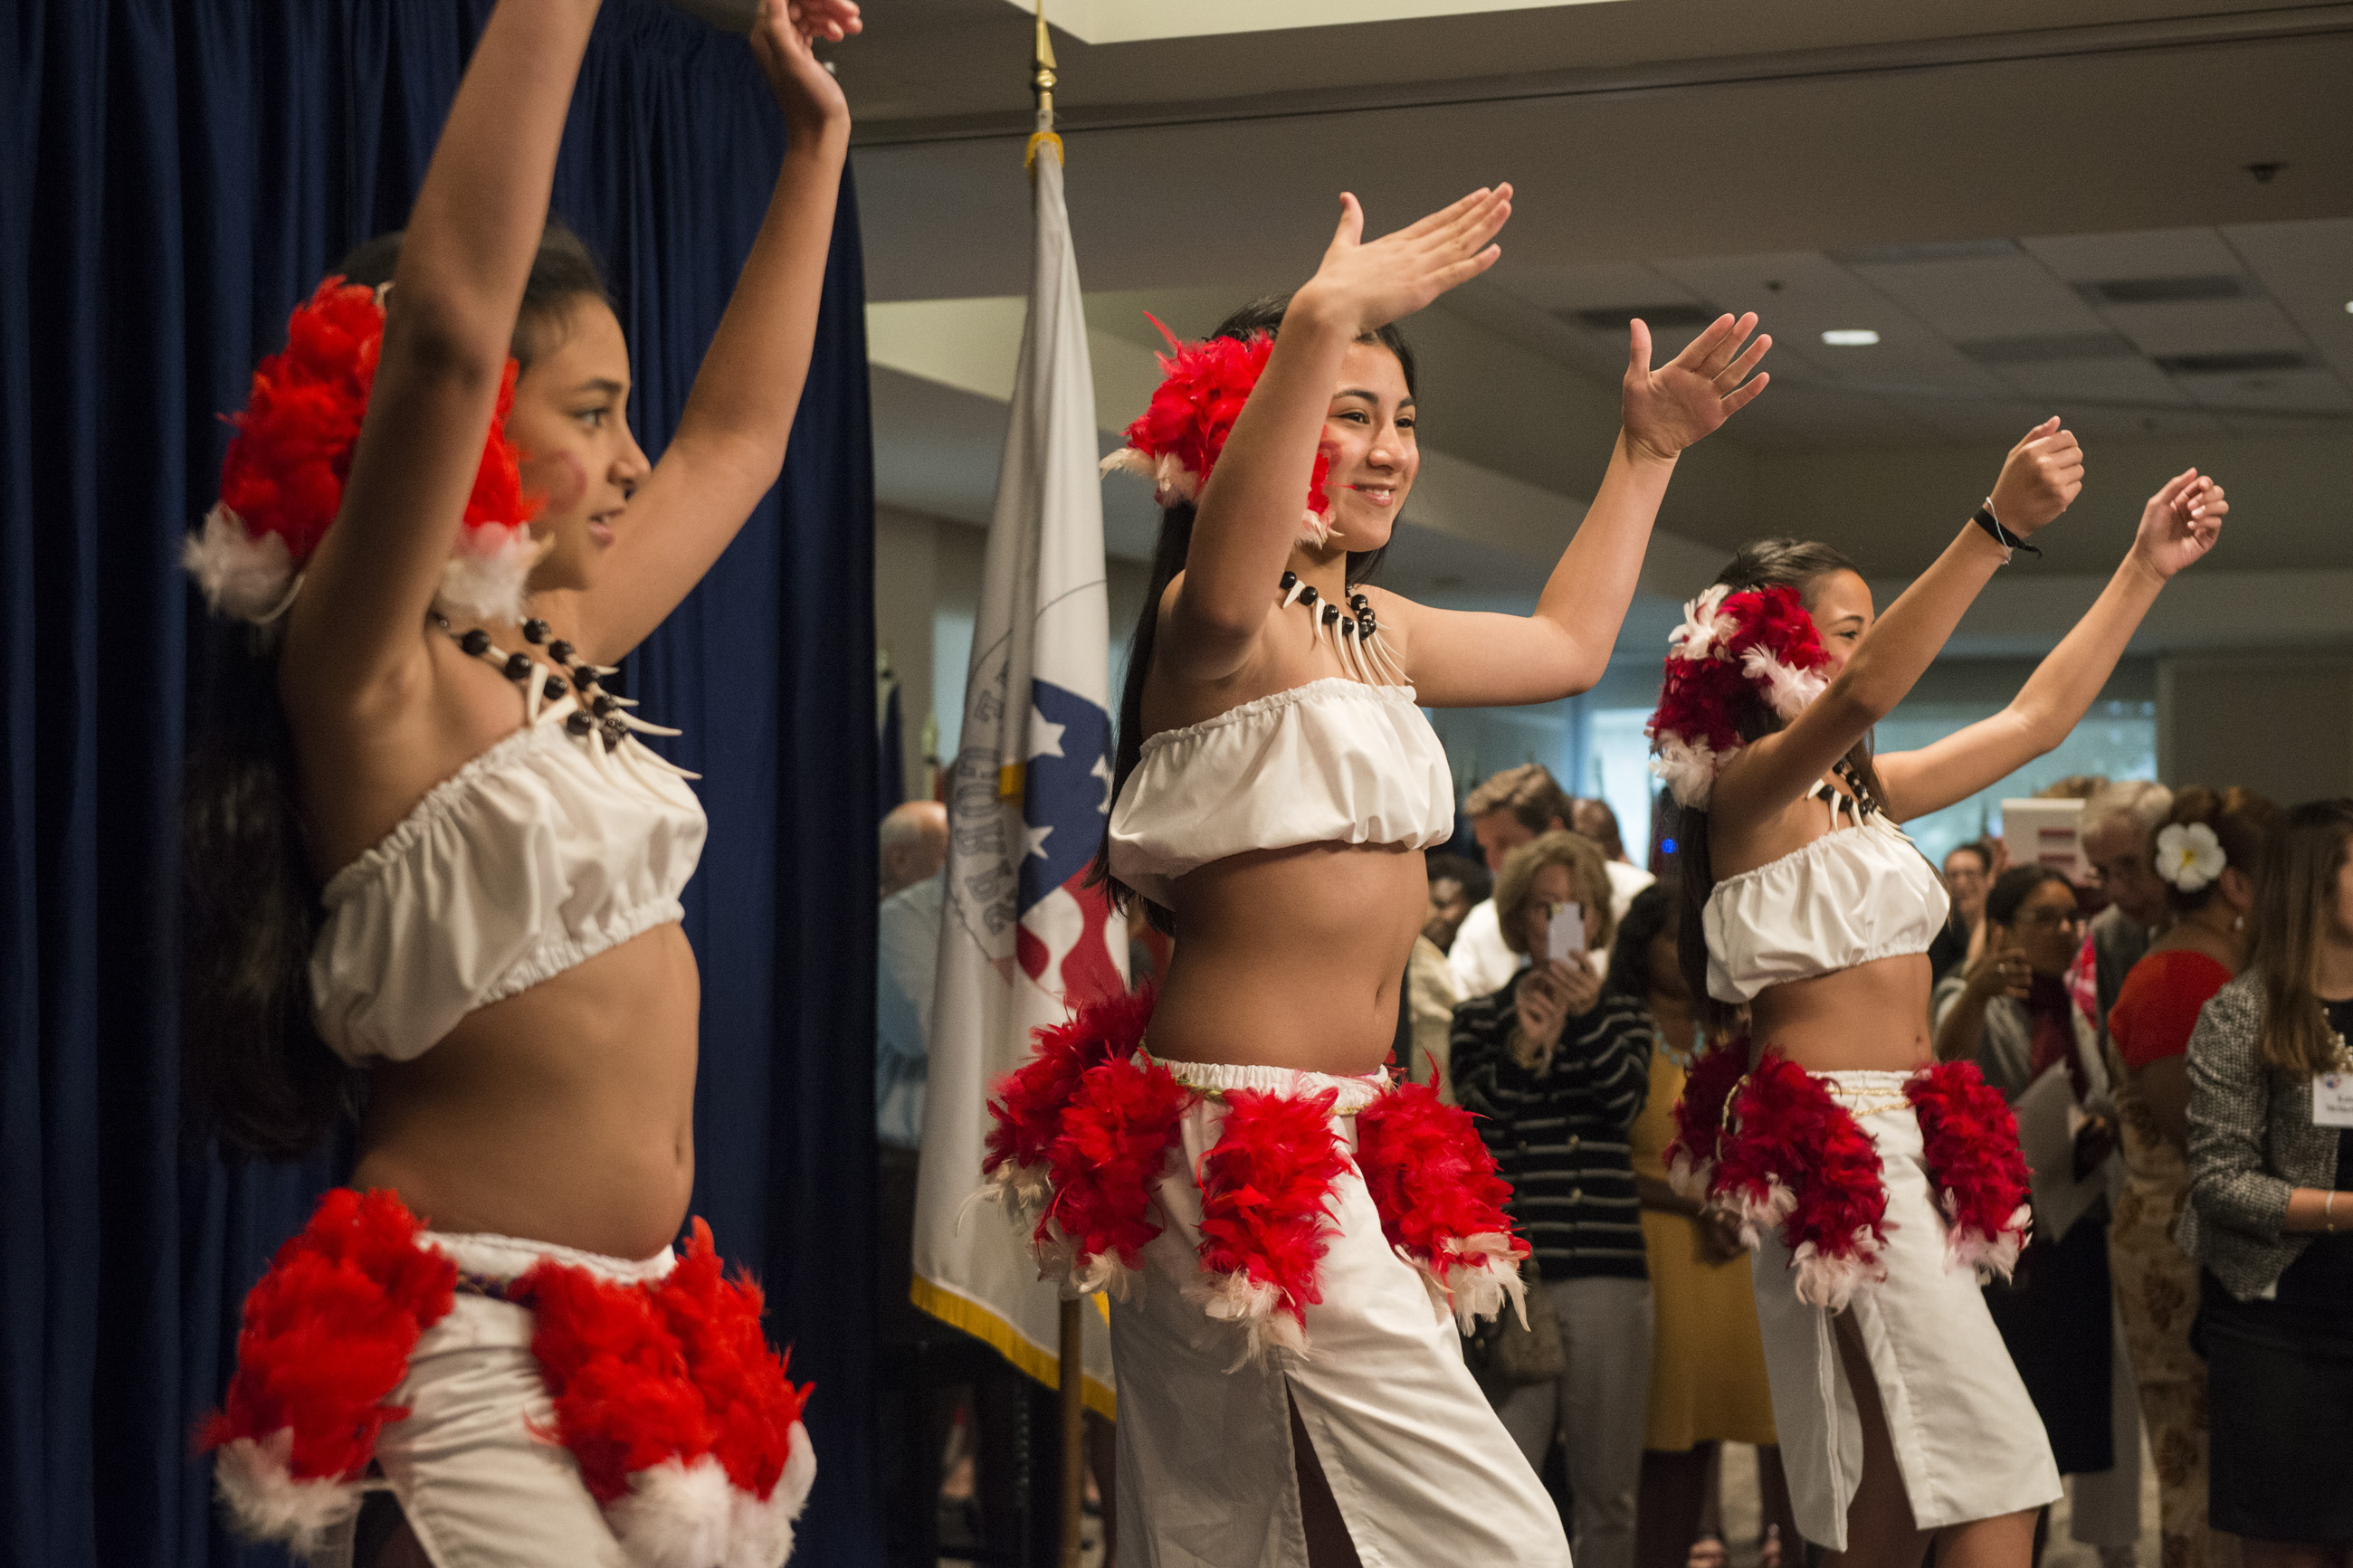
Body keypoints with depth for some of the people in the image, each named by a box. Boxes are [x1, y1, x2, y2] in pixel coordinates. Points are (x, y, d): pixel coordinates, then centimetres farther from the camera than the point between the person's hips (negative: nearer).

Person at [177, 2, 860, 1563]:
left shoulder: (553, 656, 12)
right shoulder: (363, 673, -12)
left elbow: (740, 434, 24)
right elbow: (443, 322, -27)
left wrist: (815, 140, 26)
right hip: (468, 1363, -8)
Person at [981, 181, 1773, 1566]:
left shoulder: (1377, 629, 17)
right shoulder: (1217, 619, -12)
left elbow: (1569, 643, 34)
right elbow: (1226, 579, -38)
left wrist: (1648, 450, 34)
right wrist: (1320, 323, -51)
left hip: (1337, 1135, 9)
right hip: (1242, 1139, -9)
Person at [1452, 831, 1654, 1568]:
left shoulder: (1624, 1015, 14)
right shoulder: (1481, 1018, 11)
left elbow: (1625, 1104, -5)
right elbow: (1472, 1133, -3)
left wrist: (1588, 1016, -19)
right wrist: (1522, 1050, -17)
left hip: (1608, 1269, 2)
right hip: (1511, 1271, -1)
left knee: (1608, 1491, 4)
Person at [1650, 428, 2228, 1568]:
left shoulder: (1862, 790, 16)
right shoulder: (1748, 784, -10)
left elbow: (2036, 717, 21)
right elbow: (1864, 693, -30)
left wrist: (2147, 567, 20)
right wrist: (1998, 526, -37)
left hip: (1904, 1139, 9)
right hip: (1838, 1145, -9)